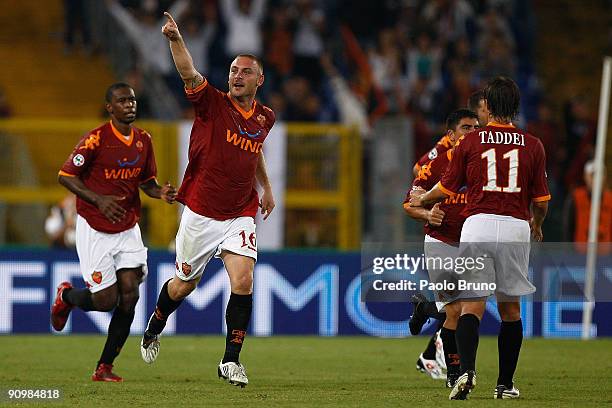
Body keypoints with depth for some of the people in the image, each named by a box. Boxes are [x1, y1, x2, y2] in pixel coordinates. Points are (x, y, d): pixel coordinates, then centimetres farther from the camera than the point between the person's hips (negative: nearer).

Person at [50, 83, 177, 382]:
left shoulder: (143, 140, 4)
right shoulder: (96, 139, -14)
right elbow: (65, 176, -11)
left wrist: (160, 193, -7)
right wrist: (98, 200, -22)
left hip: (128, 228, 5)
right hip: (95, 230, -5)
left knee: (129, 295, -7)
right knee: (105, 299, -8)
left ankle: (105, 367, 4)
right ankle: (66, 296, 28)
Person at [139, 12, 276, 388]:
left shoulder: (265, 118, 6)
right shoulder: (212, 103, -9)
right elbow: (190, 74, -28)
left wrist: (267, 187, 24)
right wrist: (176, 39, -45)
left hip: (241, 213, 3)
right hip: (201, 212, -3)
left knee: (243, 280, -16)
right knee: (185, 284, 11)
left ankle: (231, 360, -7)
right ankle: (154, 328, 42)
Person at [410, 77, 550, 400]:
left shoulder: (470, 142, 5)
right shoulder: (532, 146, 7)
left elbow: (446, 188, 11)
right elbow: (541, 201, 10)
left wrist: (421, 201, 33)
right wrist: (537, 224, 32)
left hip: (478, 225, -1)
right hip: (516, 228, 1)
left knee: (471, 305, -4)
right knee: (510, 307, 12)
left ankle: (467, 369, -26)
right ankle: (505, 384, 14)